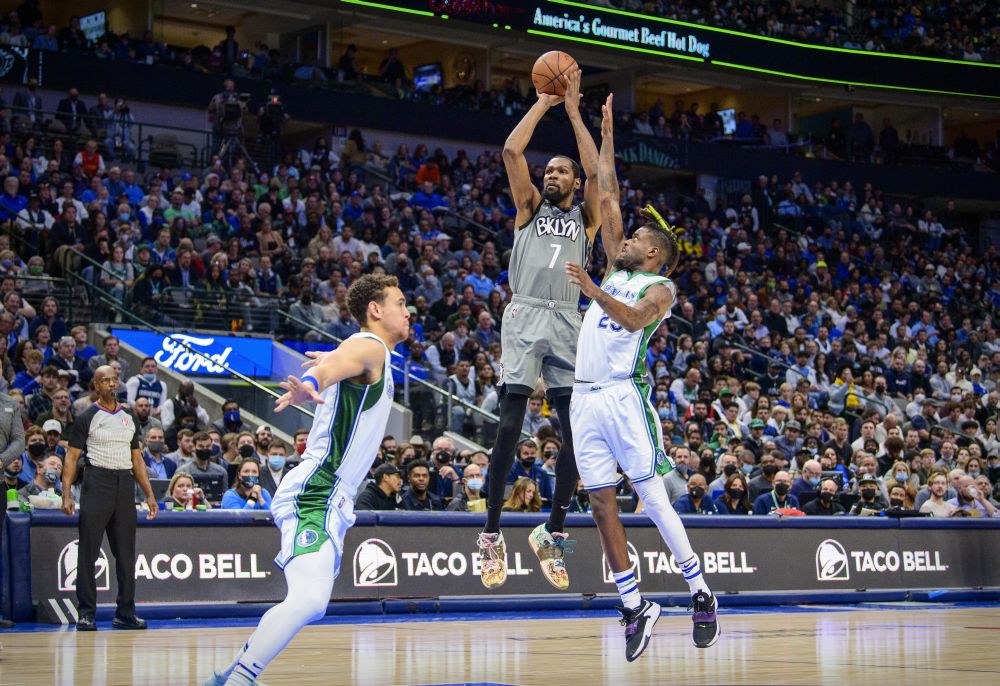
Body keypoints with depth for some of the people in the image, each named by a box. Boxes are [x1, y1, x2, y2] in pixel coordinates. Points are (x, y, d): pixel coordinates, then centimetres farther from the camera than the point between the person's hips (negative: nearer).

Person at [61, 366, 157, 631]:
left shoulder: (129, 418, 14)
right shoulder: (88, 418, 0)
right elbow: (72, 457, -3)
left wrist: (149, 495, 12)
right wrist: (67, 494, -13)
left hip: (125, 484, 5)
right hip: (97, 483, -5)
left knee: (126, 552, 6)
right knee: (88, 552, -4)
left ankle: (125, 614, 13)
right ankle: (86, 614, 1)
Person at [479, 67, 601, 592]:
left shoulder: (586, 219, 18)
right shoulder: (530, 208, 17)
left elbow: (598, 170, 2)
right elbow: (511, 150, 4)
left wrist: (573, 111, 6)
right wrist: (543, 102, 10)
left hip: (567, 323, 2)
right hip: (525, 316, -2)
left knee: (577, 433, -2)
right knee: (509, 427, -10)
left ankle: (552, 533, 9)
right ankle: (492, 534, -6)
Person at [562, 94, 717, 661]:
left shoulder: (661, 287, 1)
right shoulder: (617, 271, 20)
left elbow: (635, 320, -20)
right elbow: (608, 198, 22)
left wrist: (595, 292, -34)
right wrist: (606, 136, 21)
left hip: (623, 395, -7)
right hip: (585, 398, 7)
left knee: (653, 498, -8)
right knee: (603, 506, 3)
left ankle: (702, 594, 1)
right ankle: (635, 606, 8)